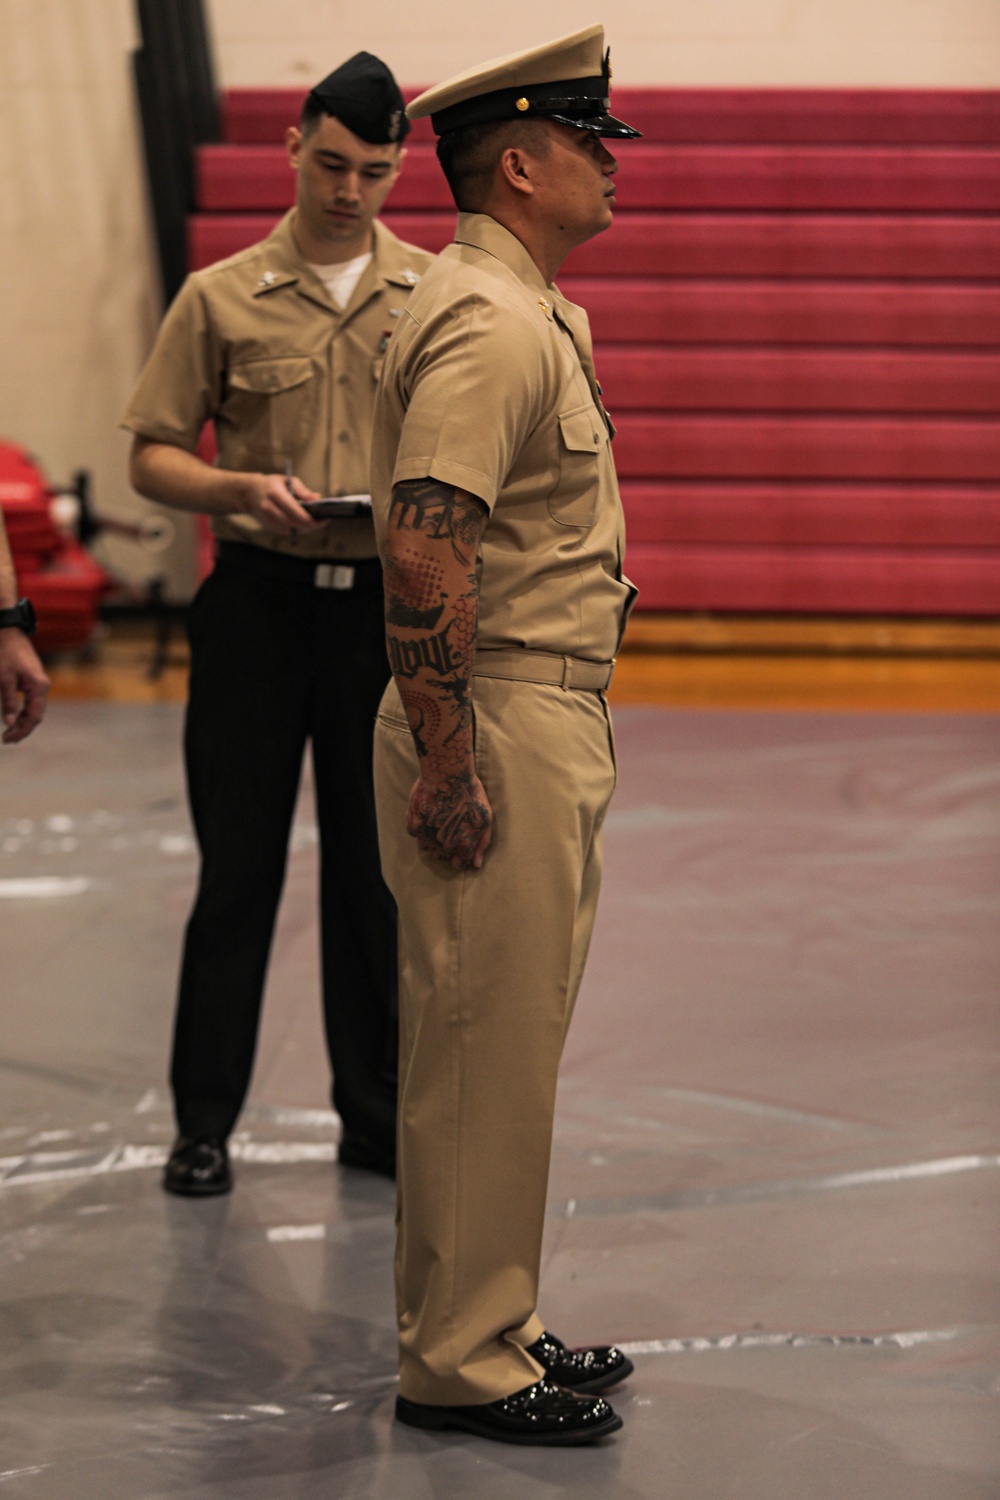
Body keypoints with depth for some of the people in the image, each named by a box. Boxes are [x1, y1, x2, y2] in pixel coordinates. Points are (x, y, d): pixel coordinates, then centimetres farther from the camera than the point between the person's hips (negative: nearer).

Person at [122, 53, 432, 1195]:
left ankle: (377, 1115, 18)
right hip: (258, 597, -1)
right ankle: (204, 1120, 11)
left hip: (392, 602, 2)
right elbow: (152, 457, 3)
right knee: (238, 867, 2)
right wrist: (243, 489, -16)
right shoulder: (222, 297, 3)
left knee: (377, 869, 7)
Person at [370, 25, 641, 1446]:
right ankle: (460, 1363, 5)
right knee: (484, 1049, -4)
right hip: (500, 729, -11)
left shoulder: (532, 315, 17)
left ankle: (485, 1329, 26)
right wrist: (448, 767, -25)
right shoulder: (488, 325, -17)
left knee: (505, 1044, 16)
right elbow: (422, 552, -26)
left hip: (551, 725, 11)